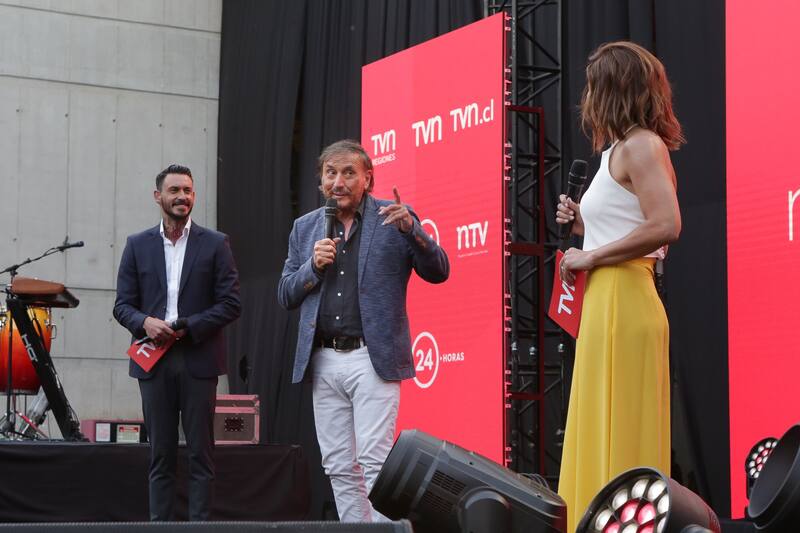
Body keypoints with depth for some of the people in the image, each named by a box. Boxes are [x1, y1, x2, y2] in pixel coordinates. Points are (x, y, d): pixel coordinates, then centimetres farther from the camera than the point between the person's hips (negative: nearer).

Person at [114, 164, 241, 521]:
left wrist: (188, 327, -11)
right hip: (154, 360, 2)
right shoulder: (138, 245, 10)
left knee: (200, 452, -1)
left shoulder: (215, 244, 5)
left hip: (198, 360, -2)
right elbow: (122, 304, 9)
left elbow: (230, 304, 0)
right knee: (160, 454, 4)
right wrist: (145, 322, -12)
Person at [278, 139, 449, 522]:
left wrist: (410, 229, -19)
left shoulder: (392, 218, 3)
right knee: (339, 467, 7)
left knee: (374, 462, -10)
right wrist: (313, 266, -6)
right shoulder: (305, 228, 14)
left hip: (373, 359, -4)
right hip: (324, 361, 5)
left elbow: (438, 272, -3)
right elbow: (285, 296, 13)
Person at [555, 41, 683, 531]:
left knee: (618, 438, -7)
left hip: (621, 302, -10)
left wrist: (589, 257, -16)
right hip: (609, 301, 10)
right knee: (607, 437, 11)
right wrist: (585, 225, 10)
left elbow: (666, 226, -23)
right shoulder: (625, 150, 19)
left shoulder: (640, 146, -10)